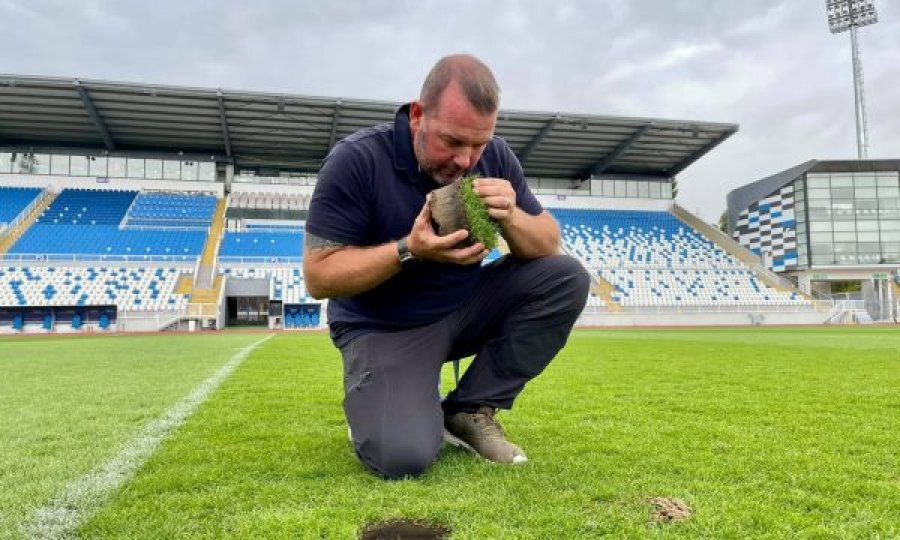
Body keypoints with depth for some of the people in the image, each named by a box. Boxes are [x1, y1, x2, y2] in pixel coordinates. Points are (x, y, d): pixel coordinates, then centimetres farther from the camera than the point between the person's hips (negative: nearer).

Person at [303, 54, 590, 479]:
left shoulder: (494, 157, -6)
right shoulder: (356, 160, -20)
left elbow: (549, 247, -2)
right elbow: (318, 277, -19)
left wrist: (511, 217, -25)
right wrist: (409, 250, -31)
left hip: (465, 308, 6)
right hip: (384, 327, -5)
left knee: (567, 278, -14)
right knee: (403, 456, -28)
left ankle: (469, 411, -5)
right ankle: (379, 408, 11)